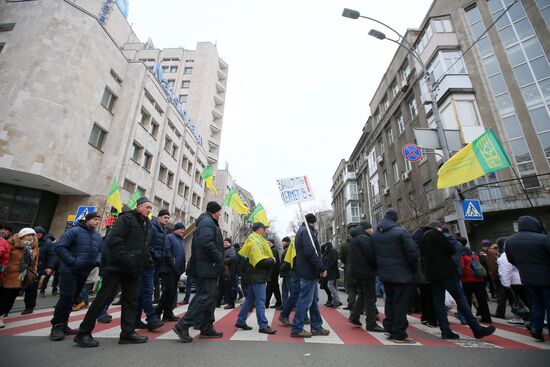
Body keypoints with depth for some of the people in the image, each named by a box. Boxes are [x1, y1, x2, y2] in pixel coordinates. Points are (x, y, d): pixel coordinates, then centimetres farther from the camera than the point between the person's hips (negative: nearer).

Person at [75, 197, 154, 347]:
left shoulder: (146, 224, 16)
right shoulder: (126, 218, -10)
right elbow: (113, 240, -19)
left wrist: (147, 259, 7)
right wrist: (126, 259, -23)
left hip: (133, 269, 8)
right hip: (117, 267, -8)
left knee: (131, 300, 9)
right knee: (104, 298, 0)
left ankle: (128, 332, 18)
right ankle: (83, 333, 16)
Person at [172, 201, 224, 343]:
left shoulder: (207, 221, 20)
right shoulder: (207, 222, -12)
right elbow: (206, 242, -26)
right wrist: (219, 259, -18)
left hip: (207, 267, 11)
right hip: (207, 267, -11)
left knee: (211, 296, 13)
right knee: (206, 296, -7)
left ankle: (207, 328, 20)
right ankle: (183, 325, -1)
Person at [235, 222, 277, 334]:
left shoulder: (255, 240, 15)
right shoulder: (255, 242, -18)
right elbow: (260, 262, -25)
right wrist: (272, 260, -11)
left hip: (255, 275, 11)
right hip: (258, 276, -11)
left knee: (250, 299, 18)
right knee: (260, 301, -3)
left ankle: (240, 321, 27)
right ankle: (263, 326, 5)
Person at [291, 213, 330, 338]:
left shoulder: (302, 231, 19)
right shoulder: (307, 231, -14)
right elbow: (310, 252, -24)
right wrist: (322, 267, -20)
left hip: (308, 271, 10)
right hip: (309, 271, -10)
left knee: (314, 299, 16)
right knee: (305, 300, -2)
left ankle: (316, 327, 24)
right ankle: (297, 329, 6)